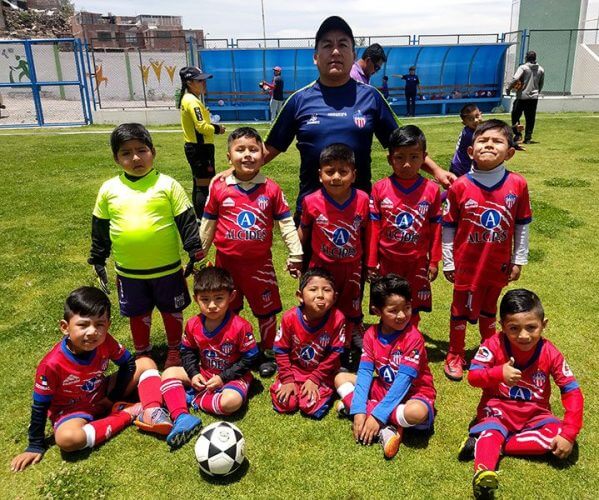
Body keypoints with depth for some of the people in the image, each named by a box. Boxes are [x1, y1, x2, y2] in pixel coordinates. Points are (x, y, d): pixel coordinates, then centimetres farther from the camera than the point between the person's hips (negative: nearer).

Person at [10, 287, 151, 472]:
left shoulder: (106, 342, -21)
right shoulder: (52, 365, -30)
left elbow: (128, 363, -3)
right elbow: (40, 405, -17)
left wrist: (114, 397, -9)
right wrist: (35, 445, -9)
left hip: (103, 397, 4)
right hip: (71, 410, -3)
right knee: (67, 439, -38)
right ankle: (126, 414, -19)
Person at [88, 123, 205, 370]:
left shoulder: (167, 185, -9)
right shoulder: (109, 189, -1)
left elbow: (186, 221, -6)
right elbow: (99, 229, 9)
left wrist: (196, 253, -7)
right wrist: (98, 260, 13)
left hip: (167, 268, -2)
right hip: (128, 271, 2)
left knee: (172, 311, 17)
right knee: (137, 314, 20)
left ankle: (174, 351, 40)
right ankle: (142, 353, 43)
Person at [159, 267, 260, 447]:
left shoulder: (240, 326, -22)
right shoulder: (193, 325, -7)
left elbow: (250, 358, -16)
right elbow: (188, 351, 8)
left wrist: (223, 378, -18)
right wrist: (194, 373, -10)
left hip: (232, 376, -5)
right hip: (204, 374, 6)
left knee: (231, 401, -36)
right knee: (169, 373, -8)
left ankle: (194, 399, -8)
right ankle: (182, 418, -26)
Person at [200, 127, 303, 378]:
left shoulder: (271, 189, -5)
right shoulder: (218, 189, -6)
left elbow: (286, 223, 1)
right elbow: (207, 224, 5)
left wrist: (296, 255, 0)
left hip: (260, 262, 0)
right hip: (226, 262, 1)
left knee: (267, 310, 11)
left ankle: (268, 353, 33)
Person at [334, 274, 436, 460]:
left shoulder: (413, 338, -22)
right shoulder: (371, 334, -7)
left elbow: (403, 380, -26)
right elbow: (364, 373, -11)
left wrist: (377, 415, -30)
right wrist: (359, 411, -23)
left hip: (412, 393, -6)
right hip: (383, 389, 6)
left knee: (417, 412, -39)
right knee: (341, 378, -3)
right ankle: (385, 428, -18)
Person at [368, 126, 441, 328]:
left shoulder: (432, 190, -6)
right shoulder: (380, 189, -8)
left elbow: (435, 228, 1)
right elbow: (373, 228, -4)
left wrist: (434, 261, 3)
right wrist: (371, 262, -2)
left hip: (417, 261, 0)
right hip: (387, 260, 0)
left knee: (413, 311, 13)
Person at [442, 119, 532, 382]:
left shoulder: (517, 185, -10)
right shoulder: (459, 187, -15)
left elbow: (522, 225, 0)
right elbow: (448, 228, -7)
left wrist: (518, 260, 3)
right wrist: (448, 263, -4)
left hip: (498, 264, 2)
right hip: (466, 264, -2)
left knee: (489, 308, 22)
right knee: (460, 309, 14)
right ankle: (455, 355, 33)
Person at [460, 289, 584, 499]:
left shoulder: (550, 353, -10)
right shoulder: (494, 345, -14)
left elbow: (572, 392, -9)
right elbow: (472, 376, -15)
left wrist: (569, 433, -20)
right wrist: (498, 373, -36)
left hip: (534, 414, 2)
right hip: (498, 410, -2)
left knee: (559, 434, -23)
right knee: (491, 432, -30)